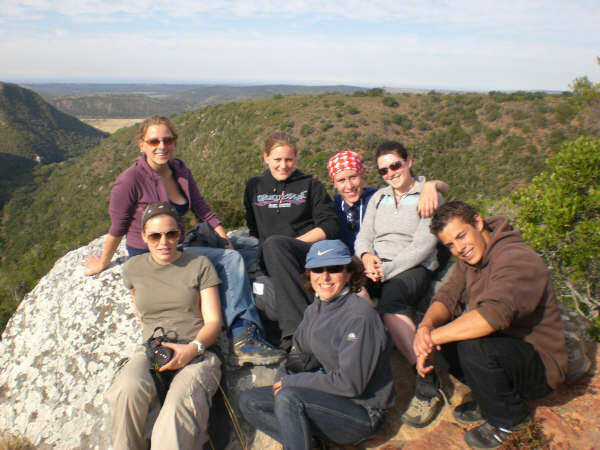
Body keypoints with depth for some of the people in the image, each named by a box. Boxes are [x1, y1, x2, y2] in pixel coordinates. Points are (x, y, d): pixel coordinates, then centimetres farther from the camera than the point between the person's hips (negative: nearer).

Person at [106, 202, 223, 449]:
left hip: (197, 351, -2)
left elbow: (213, 321, 2)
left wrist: (193, 348, -17)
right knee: (129, 389, -32)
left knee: (180, 403, -35)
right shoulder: (133, 268, 13)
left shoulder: (199, 265, 5)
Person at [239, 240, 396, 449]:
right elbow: (299, 355, 14)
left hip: (362, 412, -8)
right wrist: (282, 378, -8)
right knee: (249, 401, 1)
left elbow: (350, 383, -23)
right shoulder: (314, 310, 5)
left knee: (288, 396, -31)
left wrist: (292, 382, -15)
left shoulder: (360, 316, -20)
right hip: (327, 395, 9)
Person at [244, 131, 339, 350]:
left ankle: (295, 330, -42)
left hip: (311, 251, -2)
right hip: (272, 260, 3)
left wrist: (288, 245, -8)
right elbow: (253, 230, 22)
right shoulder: (254, 187, 22)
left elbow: (329, 227, 4)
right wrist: (264, 253, 0)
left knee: (274, 243, -36)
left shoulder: (310, 185, 14)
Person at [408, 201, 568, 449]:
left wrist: (434, 337, -36)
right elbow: (448, 296, -6)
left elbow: (494, 314, -40)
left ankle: (507, 417, -4)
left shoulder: (518, 259, -25)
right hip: (502, 346, 8)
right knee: (435, 327, -7)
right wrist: (426, 325, -28)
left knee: (473, 345, -34)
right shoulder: (470, 258, 3)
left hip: (540, 367, -8)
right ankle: (488, 399, 8)